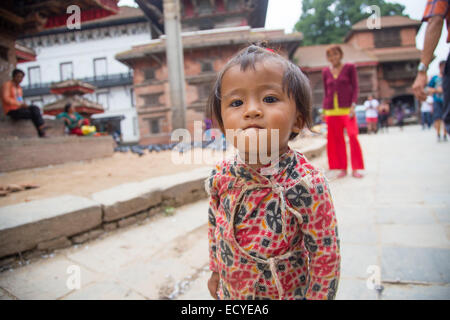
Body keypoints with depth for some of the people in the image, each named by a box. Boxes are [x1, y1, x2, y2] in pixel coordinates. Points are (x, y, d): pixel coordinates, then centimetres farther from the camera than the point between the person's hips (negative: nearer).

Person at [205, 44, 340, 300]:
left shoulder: (306, 185, -29)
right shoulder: (221, 176, -15)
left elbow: (325, 254, -18)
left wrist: (317, 296, -10)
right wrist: (216, 271, 11)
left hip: (287, 294, -3)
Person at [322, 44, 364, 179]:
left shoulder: (350, 67, 6)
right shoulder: (325, 71, 13)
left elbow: (355, 88, 2)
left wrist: (353, 106, -10)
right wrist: (324, 110, 11)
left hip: (347, 108, -3)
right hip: (331, 110, 3)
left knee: (353, 136, -13)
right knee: (337, 140, 3)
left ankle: (355, 169, -4)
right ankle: (343, 169, 11)